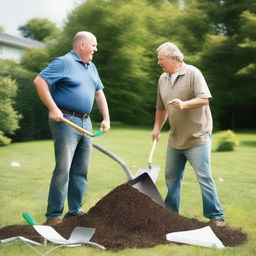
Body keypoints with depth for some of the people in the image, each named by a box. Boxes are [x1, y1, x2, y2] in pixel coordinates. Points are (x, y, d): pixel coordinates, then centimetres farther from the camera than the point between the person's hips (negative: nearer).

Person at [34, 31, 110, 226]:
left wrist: (106, 118, 14)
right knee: (63, 169, -10)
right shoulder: (64, 62, -9)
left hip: (85, 123, 8)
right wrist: (53, 109, -20)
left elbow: (99, 93, 25)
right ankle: (53, 216, -5)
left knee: (81, 171, 10)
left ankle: (75, 211, 19)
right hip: (66, 121, -8)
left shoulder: (91, 68, 18)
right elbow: (40, 81, -17)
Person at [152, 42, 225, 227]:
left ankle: (215, 216, 0)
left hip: (197, 136, -7)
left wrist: (184, 104, -31)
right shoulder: (163, 79, 10)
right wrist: (157, 128, 13)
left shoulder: (192, 73, -10)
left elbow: (204, 99, -19)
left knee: (204, 177, -7)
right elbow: (161, 108, 19)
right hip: (175, 138, 7)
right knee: (172, 177, 13)